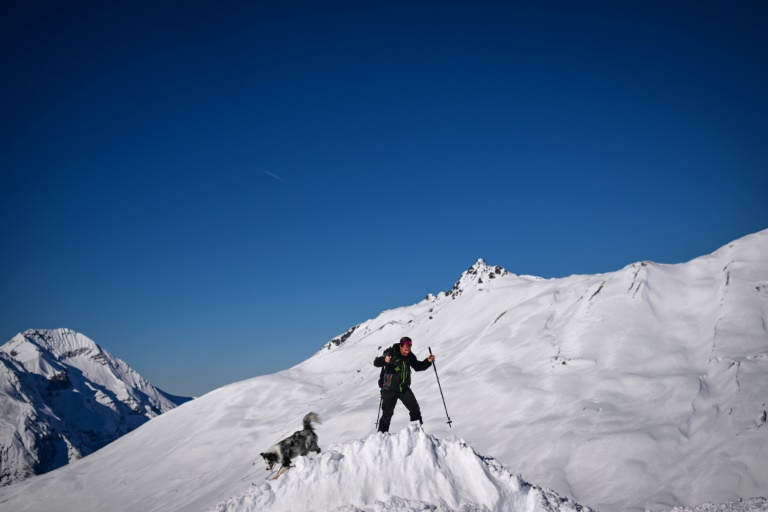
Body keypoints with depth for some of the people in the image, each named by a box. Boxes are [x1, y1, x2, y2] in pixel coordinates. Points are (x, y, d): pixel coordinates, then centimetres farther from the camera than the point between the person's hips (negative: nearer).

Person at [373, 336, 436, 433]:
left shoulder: (410, 356, 1)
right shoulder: (391, 353, -15)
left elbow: (418, 367, 15)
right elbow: (376, 363, -22)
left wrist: (428, 361, -3)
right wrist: (384, 360, -45)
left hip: (404, 388, 4)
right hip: (390, 389, -4)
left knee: (415, 409, -2)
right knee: (387, 413, 1)